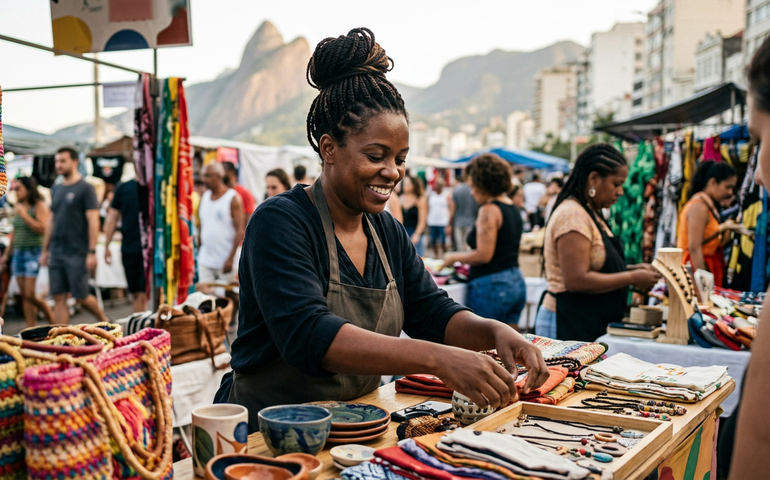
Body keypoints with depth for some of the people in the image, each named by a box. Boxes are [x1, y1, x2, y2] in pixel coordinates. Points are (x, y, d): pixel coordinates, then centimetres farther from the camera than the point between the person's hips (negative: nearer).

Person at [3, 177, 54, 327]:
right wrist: (6, 253, 21)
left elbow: (42, 229, -18)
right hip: (18, 253, 7)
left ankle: (49, 313, 14)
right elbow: (15, 232, 21)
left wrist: (24, 215, -18)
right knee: (24, 295, 6)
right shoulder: (18, 206, 14)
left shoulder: (39, 206, -8)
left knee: (29, 294, -10)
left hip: (34, 253, -7)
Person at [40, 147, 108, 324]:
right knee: (59, 298, 3)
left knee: (81, 296, -1)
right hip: (56, 253, 6)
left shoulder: (85, 188, -6)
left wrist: (92, 252, -17)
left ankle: (105, 321, 23)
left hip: (77, 253, -6)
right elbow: (51, 221, 19)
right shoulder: (56, 189, 14)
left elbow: (93, 221, -11)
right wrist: (45, 250, 16)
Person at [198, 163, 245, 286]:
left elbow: (239, 231, -11)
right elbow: (202, 226, 16)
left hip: (226, 261, -5)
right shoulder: (205, 197, 11)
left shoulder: (233, 198, -6)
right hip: (205, 261, 5)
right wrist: (198, 248, 8)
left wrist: (230, 258, -17)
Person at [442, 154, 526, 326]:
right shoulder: (512, 207, 13)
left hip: (491, 285, -9)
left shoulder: (489, 210, -14)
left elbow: (483, 255, -19)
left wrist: (453, 257, -4)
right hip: (516, 281, 9)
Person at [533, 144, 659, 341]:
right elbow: (577, 280, -23)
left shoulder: (591, 214, 17)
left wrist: (631, 269, 8)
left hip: (591, 324, 10)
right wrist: (631, 278, -14)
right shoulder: (573, 215, -15)